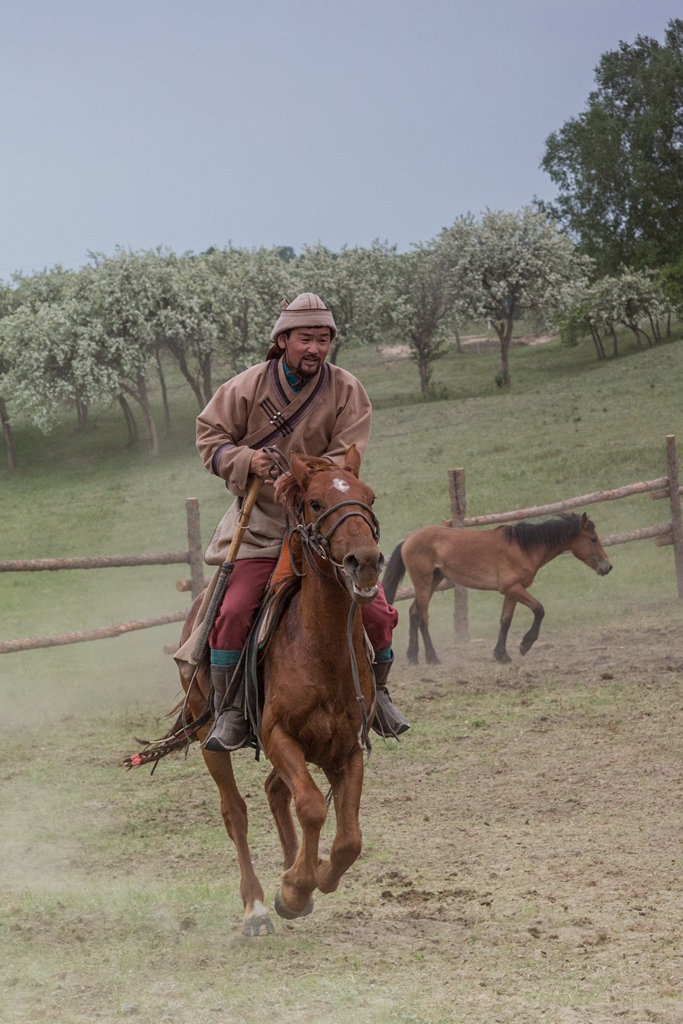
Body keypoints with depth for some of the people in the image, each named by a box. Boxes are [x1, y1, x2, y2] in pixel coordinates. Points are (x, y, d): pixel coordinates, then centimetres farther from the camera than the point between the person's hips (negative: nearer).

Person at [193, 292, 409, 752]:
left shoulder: (347, 391, -6)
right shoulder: (248, 387, -6)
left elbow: (346, 458, -11)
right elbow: (211, 436, 2)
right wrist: (245, 461, -18)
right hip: (260, 523, -1)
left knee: (376, 611, -4)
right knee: (233, 612, -17)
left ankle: (377, 691, 23)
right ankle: (230, 713, -3)